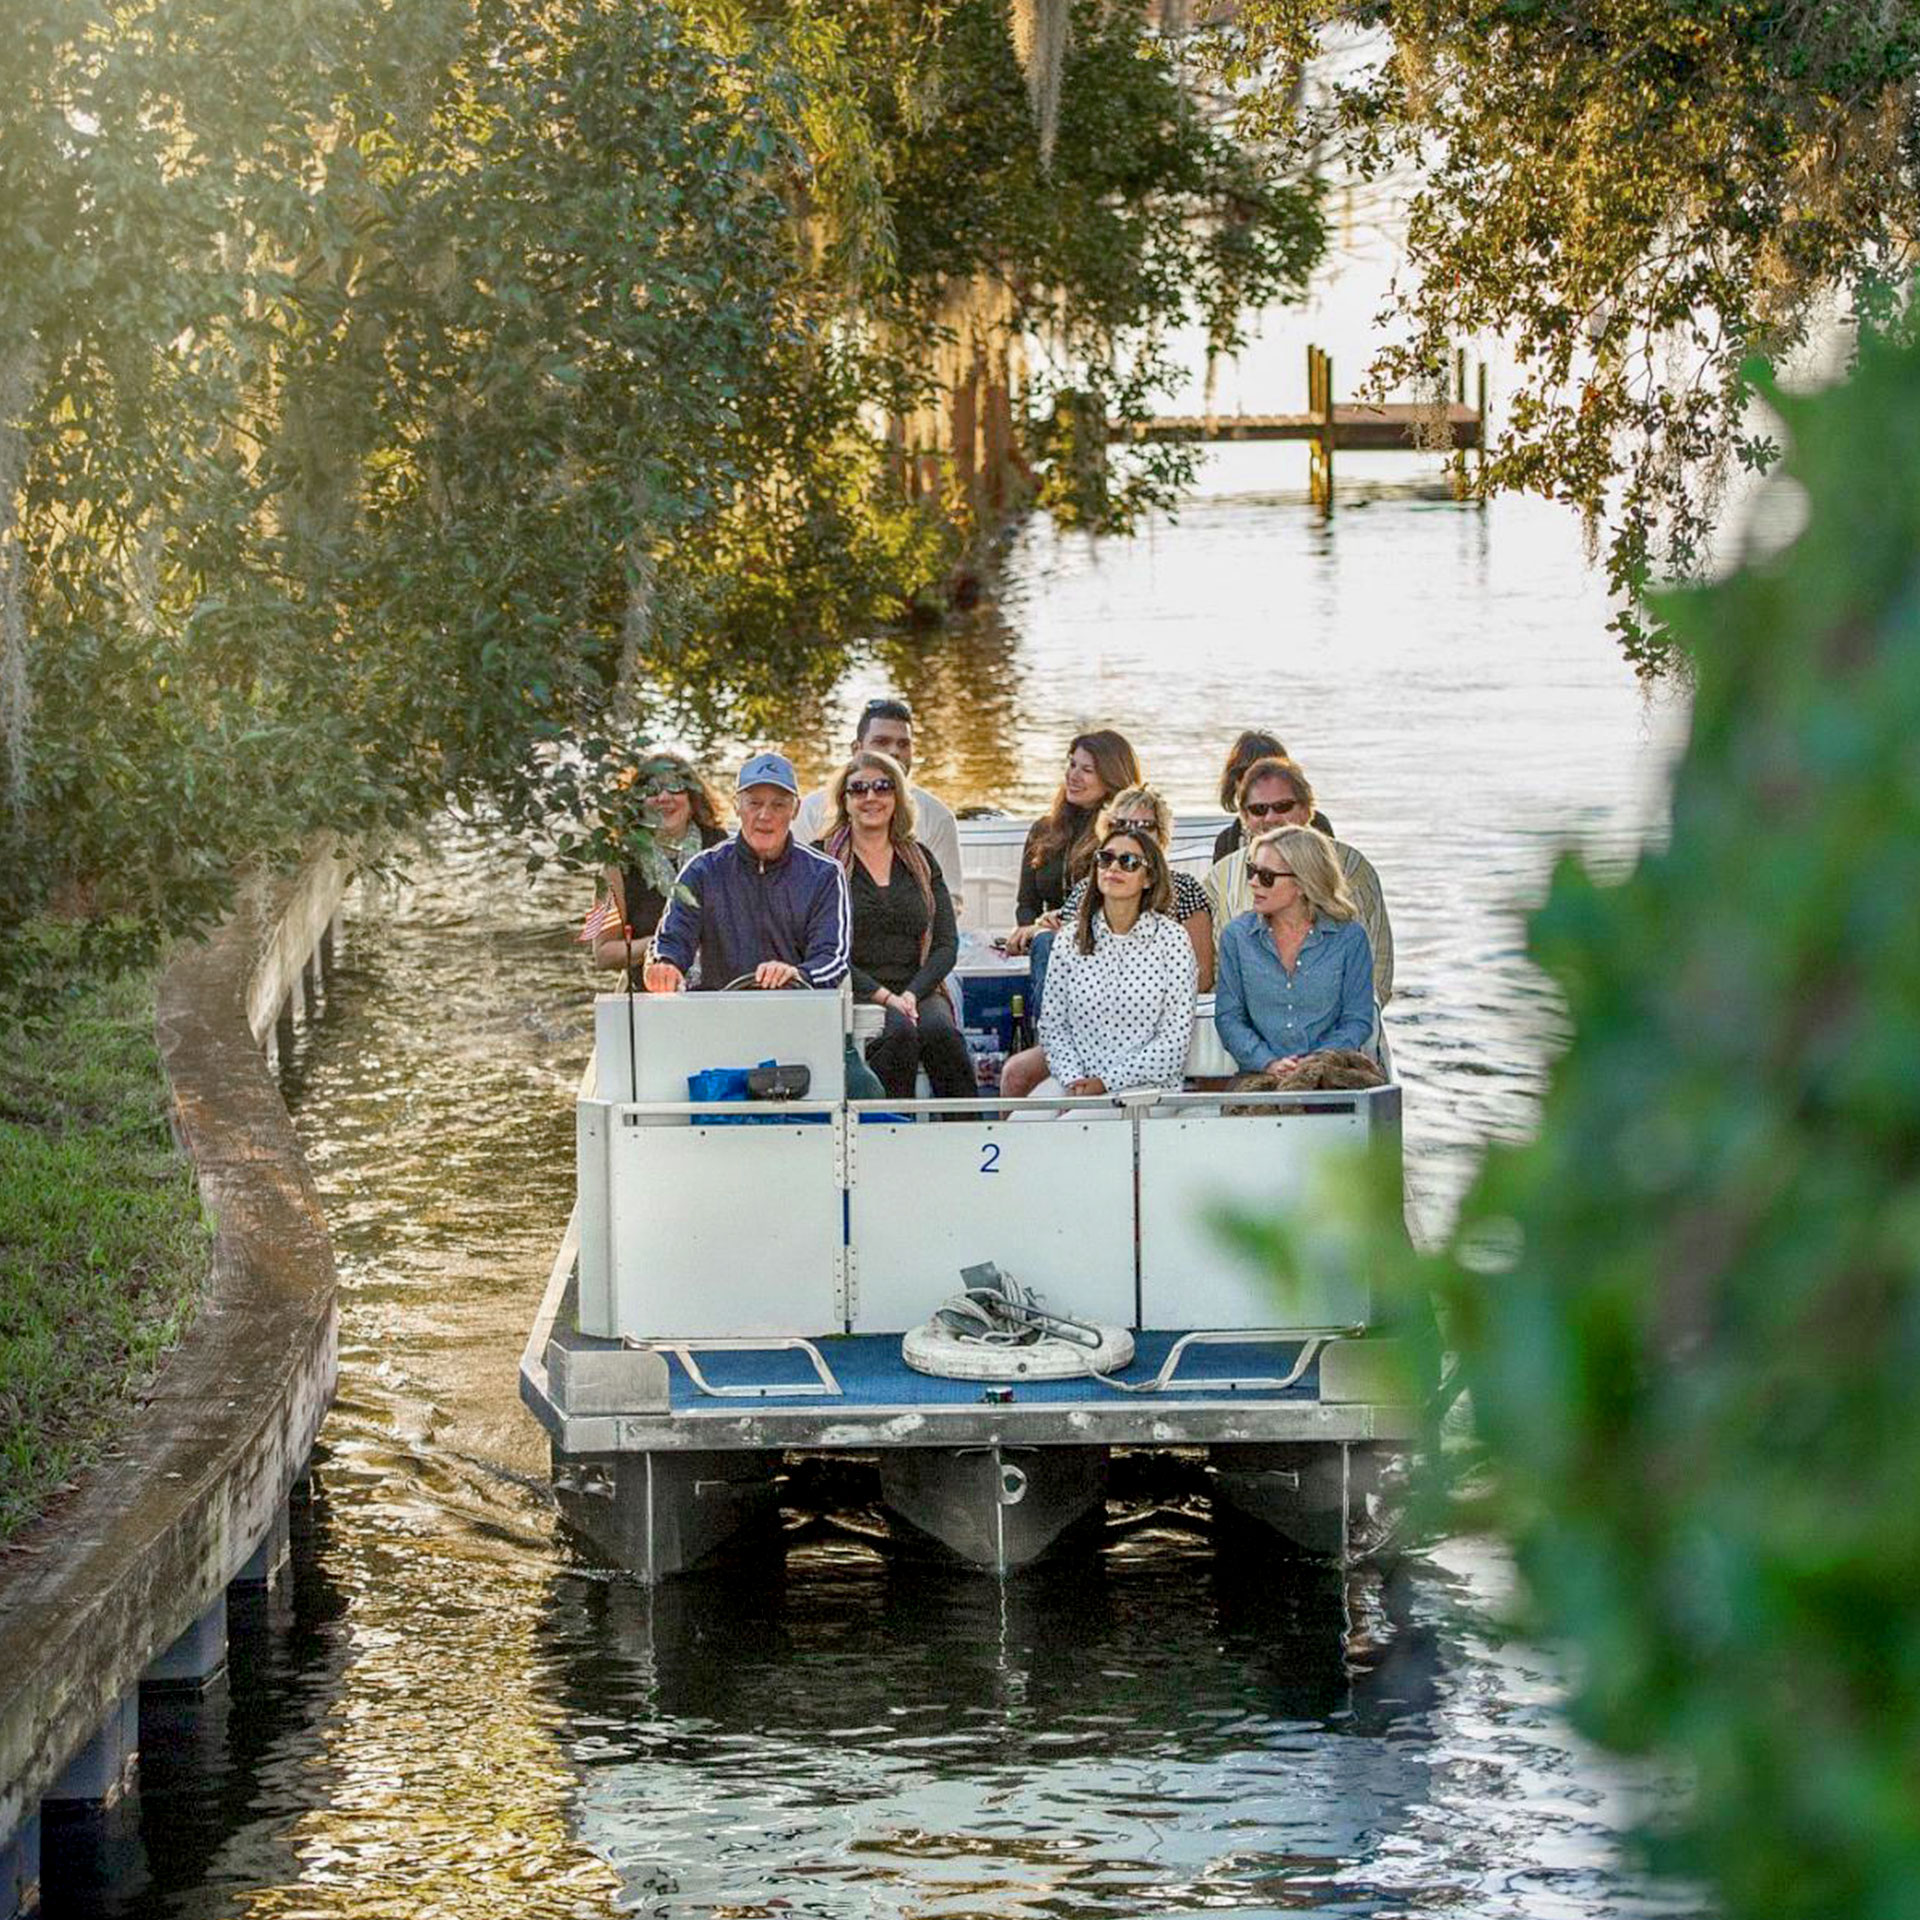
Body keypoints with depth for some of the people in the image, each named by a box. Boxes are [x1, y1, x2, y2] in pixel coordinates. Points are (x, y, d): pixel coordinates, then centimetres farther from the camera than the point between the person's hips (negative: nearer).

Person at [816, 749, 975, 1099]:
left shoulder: (920, 860, 18)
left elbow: (946, 945, 11)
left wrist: (912, 995, -8)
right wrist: (883, 995, -15)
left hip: (918, 993, 3)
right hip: (854, 995, -3)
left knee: (939, 1029, -30)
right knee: (899, 1031, -34)